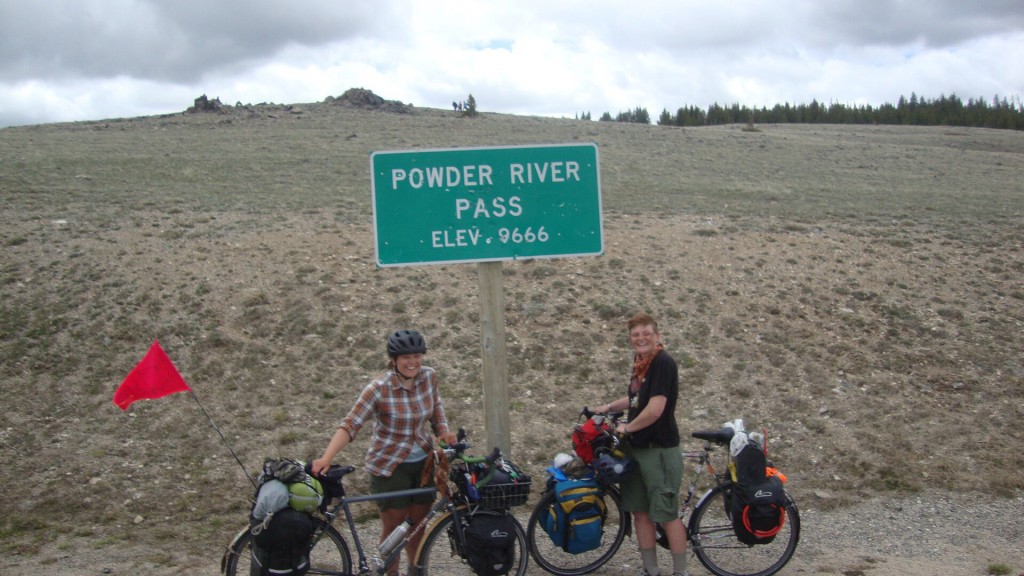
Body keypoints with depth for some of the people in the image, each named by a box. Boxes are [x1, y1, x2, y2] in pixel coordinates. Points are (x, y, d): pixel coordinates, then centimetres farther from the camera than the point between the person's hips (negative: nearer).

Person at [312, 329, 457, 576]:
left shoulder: (429, 376, -5)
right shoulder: (379, 389, -20)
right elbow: (350, 425, -24)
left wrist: (443, 430, -3)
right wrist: (326, 459, -35)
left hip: (422, 463, 4)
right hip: (389, 466, -4)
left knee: (419, 523, 13)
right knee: (393, 526, 2)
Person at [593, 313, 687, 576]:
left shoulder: (663, 363, -17)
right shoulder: (640, 363, 9)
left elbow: (655, 409, -24)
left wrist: (627, 428, -10)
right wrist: (610, 406, 15)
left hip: (659, 449, -9)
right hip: (636, 448, 9)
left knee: (667, 515, -1)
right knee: (640, 512, 13)